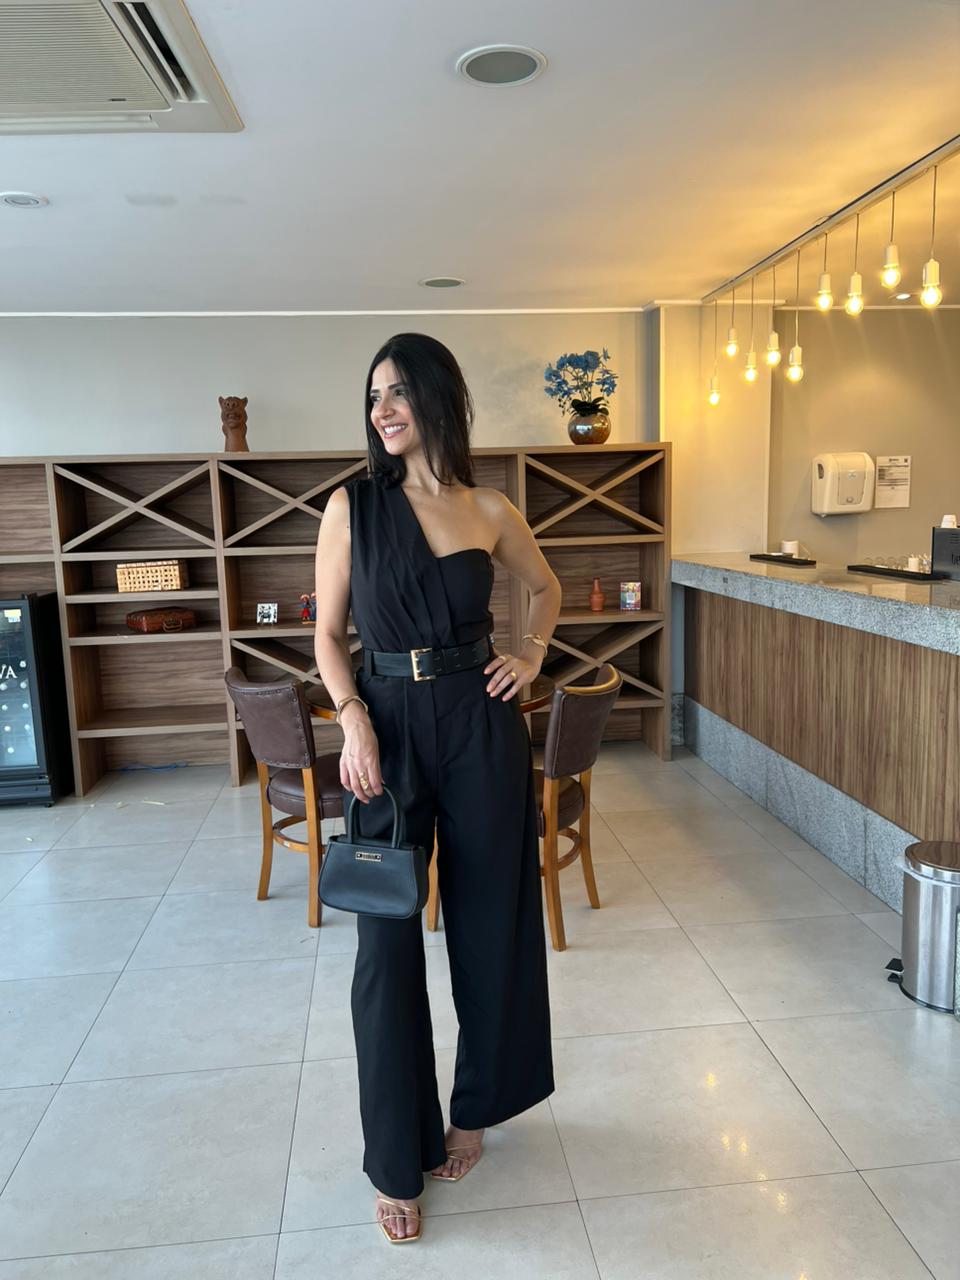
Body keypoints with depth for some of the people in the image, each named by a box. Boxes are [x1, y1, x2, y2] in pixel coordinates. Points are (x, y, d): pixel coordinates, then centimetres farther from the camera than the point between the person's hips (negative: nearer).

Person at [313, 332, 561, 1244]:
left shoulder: (489, 510, 3)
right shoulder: (351, 506, 0)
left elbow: (546, 588, 21)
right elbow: (327, 633, 1)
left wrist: (532, 657, 5)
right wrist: (354, 719, -13)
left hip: (480, 726, 2)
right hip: (388, 726, -1)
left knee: (488, 923, 12)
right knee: (388, 940, 3)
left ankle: (473, 1108, 37)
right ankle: (397, 1161, 21)